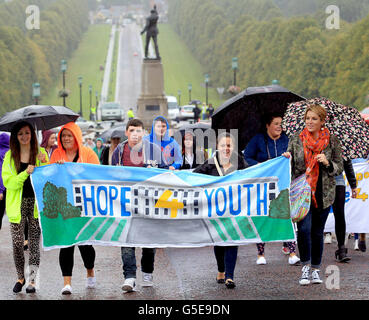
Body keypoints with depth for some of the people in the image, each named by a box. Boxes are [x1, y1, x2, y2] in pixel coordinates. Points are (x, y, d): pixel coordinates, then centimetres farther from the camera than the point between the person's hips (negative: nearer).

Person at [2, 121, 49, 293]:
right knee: (17, 243, 0)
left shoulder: (41, 153, 6)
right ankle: (20, 277, 18)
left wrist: (44, 163, -14)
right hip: (18, 203, 0)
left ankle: (32, 280, 3)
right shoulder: (10, 156, 5)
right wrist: (26, 173, -18)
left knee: (34, 243, -1)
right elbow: (8, 181, -5)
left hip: (36, 202, 0)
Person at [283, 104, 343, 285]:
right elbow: (290, 165, 12)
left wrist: (328, 163, -12)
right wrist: (286, 158, -9)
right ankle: (305, 266, -2)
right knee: (304, 228, -15)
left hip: (324, 194, 1)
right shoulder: (296, 140, 5)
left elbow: (340, 167, 7)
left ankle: (315, 269, 19)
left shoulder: (332, 141, 3)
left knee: (318, 231, 6)